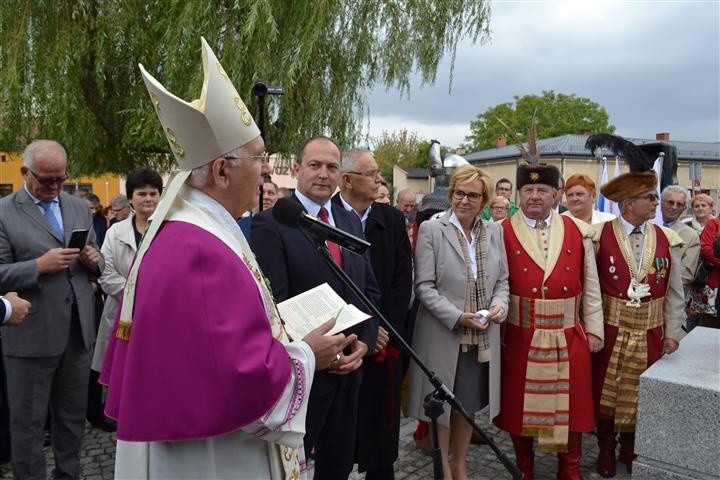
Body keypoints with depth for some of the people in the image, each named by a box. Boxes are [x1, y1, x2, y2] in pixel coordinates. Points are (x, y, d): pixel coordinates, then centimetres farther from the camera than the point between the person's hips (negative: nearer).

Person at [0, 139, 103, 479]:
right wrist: (39, 266, -24)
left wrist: (94, 259, -7)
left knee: (73, 415, 18)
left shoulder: (80, 208, 10)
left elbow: (96, 263, 15)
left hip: (78, 331, 5)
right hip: (31, 335, -5)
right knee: (28, 422, 10)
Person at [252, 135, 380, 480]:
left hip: (350, 366, 7)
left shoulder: (351, 221, 8)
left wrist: (364, 343, -5)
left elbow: (369, 289, 8)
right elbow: (275, 304, -18)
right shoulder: (270, 224, -13)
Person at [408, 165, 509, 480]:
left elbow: (502, 279, 11)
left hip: (481, 337, 4)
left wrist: (500, 304, -9)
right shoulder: (431, 230, -8)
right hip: (443, 335, -4)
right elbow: (424, 286, -11)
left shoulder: (494, 231, 6)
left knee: (469, 405, 17)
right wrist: (457, 317, -19)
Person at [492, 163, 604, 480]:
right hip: (519, 338, -1)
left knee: (570, 404, 12)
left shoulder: (578, 232, 4)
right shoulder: (502, 233, -4)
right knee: (519, 404, 11)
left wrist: (594, 329, 5)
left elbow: (590, 286, 7)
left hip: (568, 338, 2)